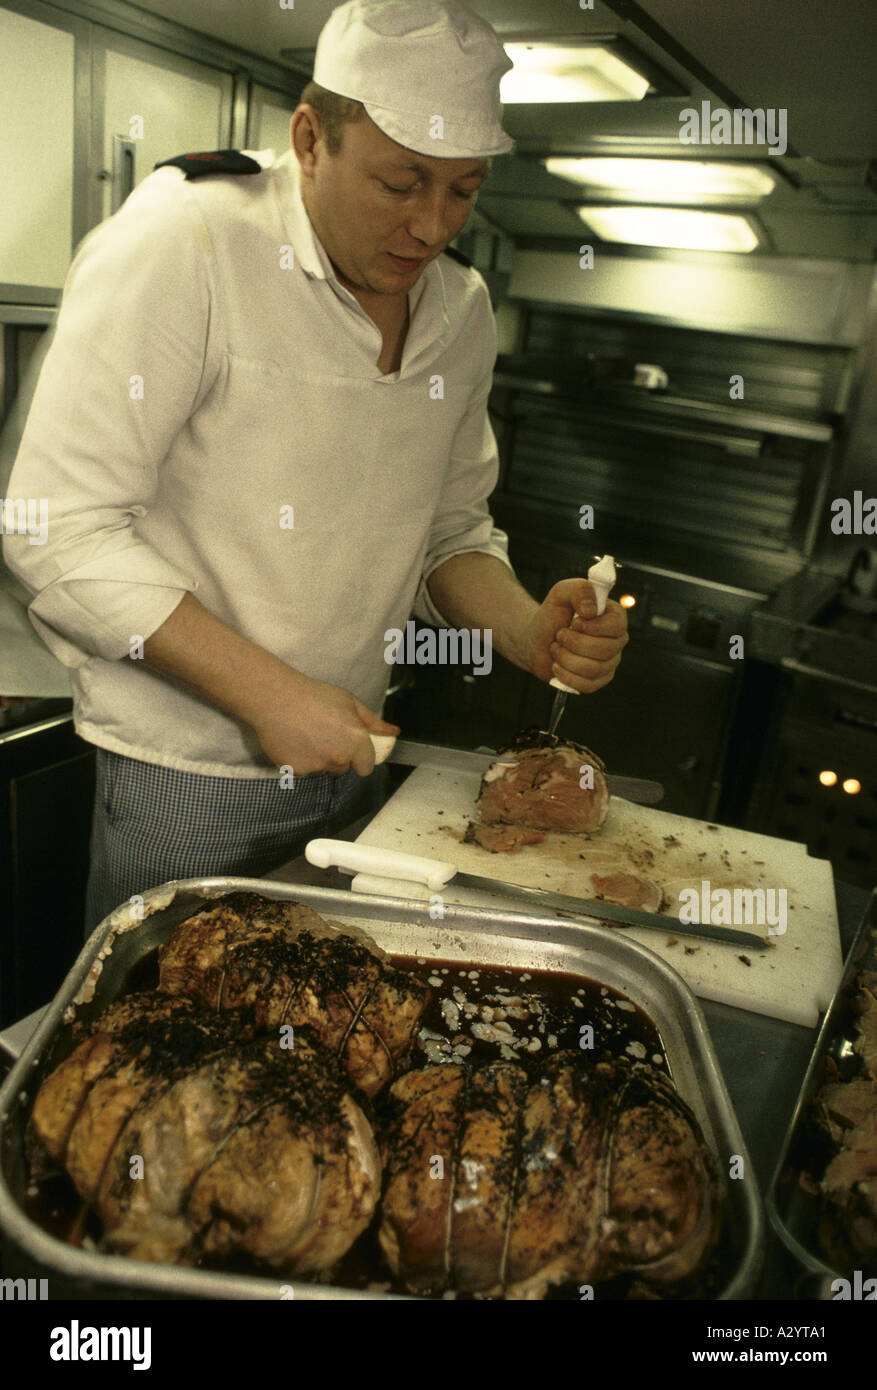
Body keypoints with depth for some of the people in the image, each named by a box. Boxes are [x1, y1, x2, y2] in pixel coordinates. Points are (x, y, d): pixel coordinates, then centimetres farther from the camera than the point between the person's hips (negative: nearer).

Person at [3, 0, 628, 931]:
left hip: (346, 752, 6)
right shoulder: (176, 248, -17)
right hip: (184, 773, -5)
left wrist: (529, 633, -11)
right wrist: (268, 693, -25)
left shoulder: (462, 308, 3)